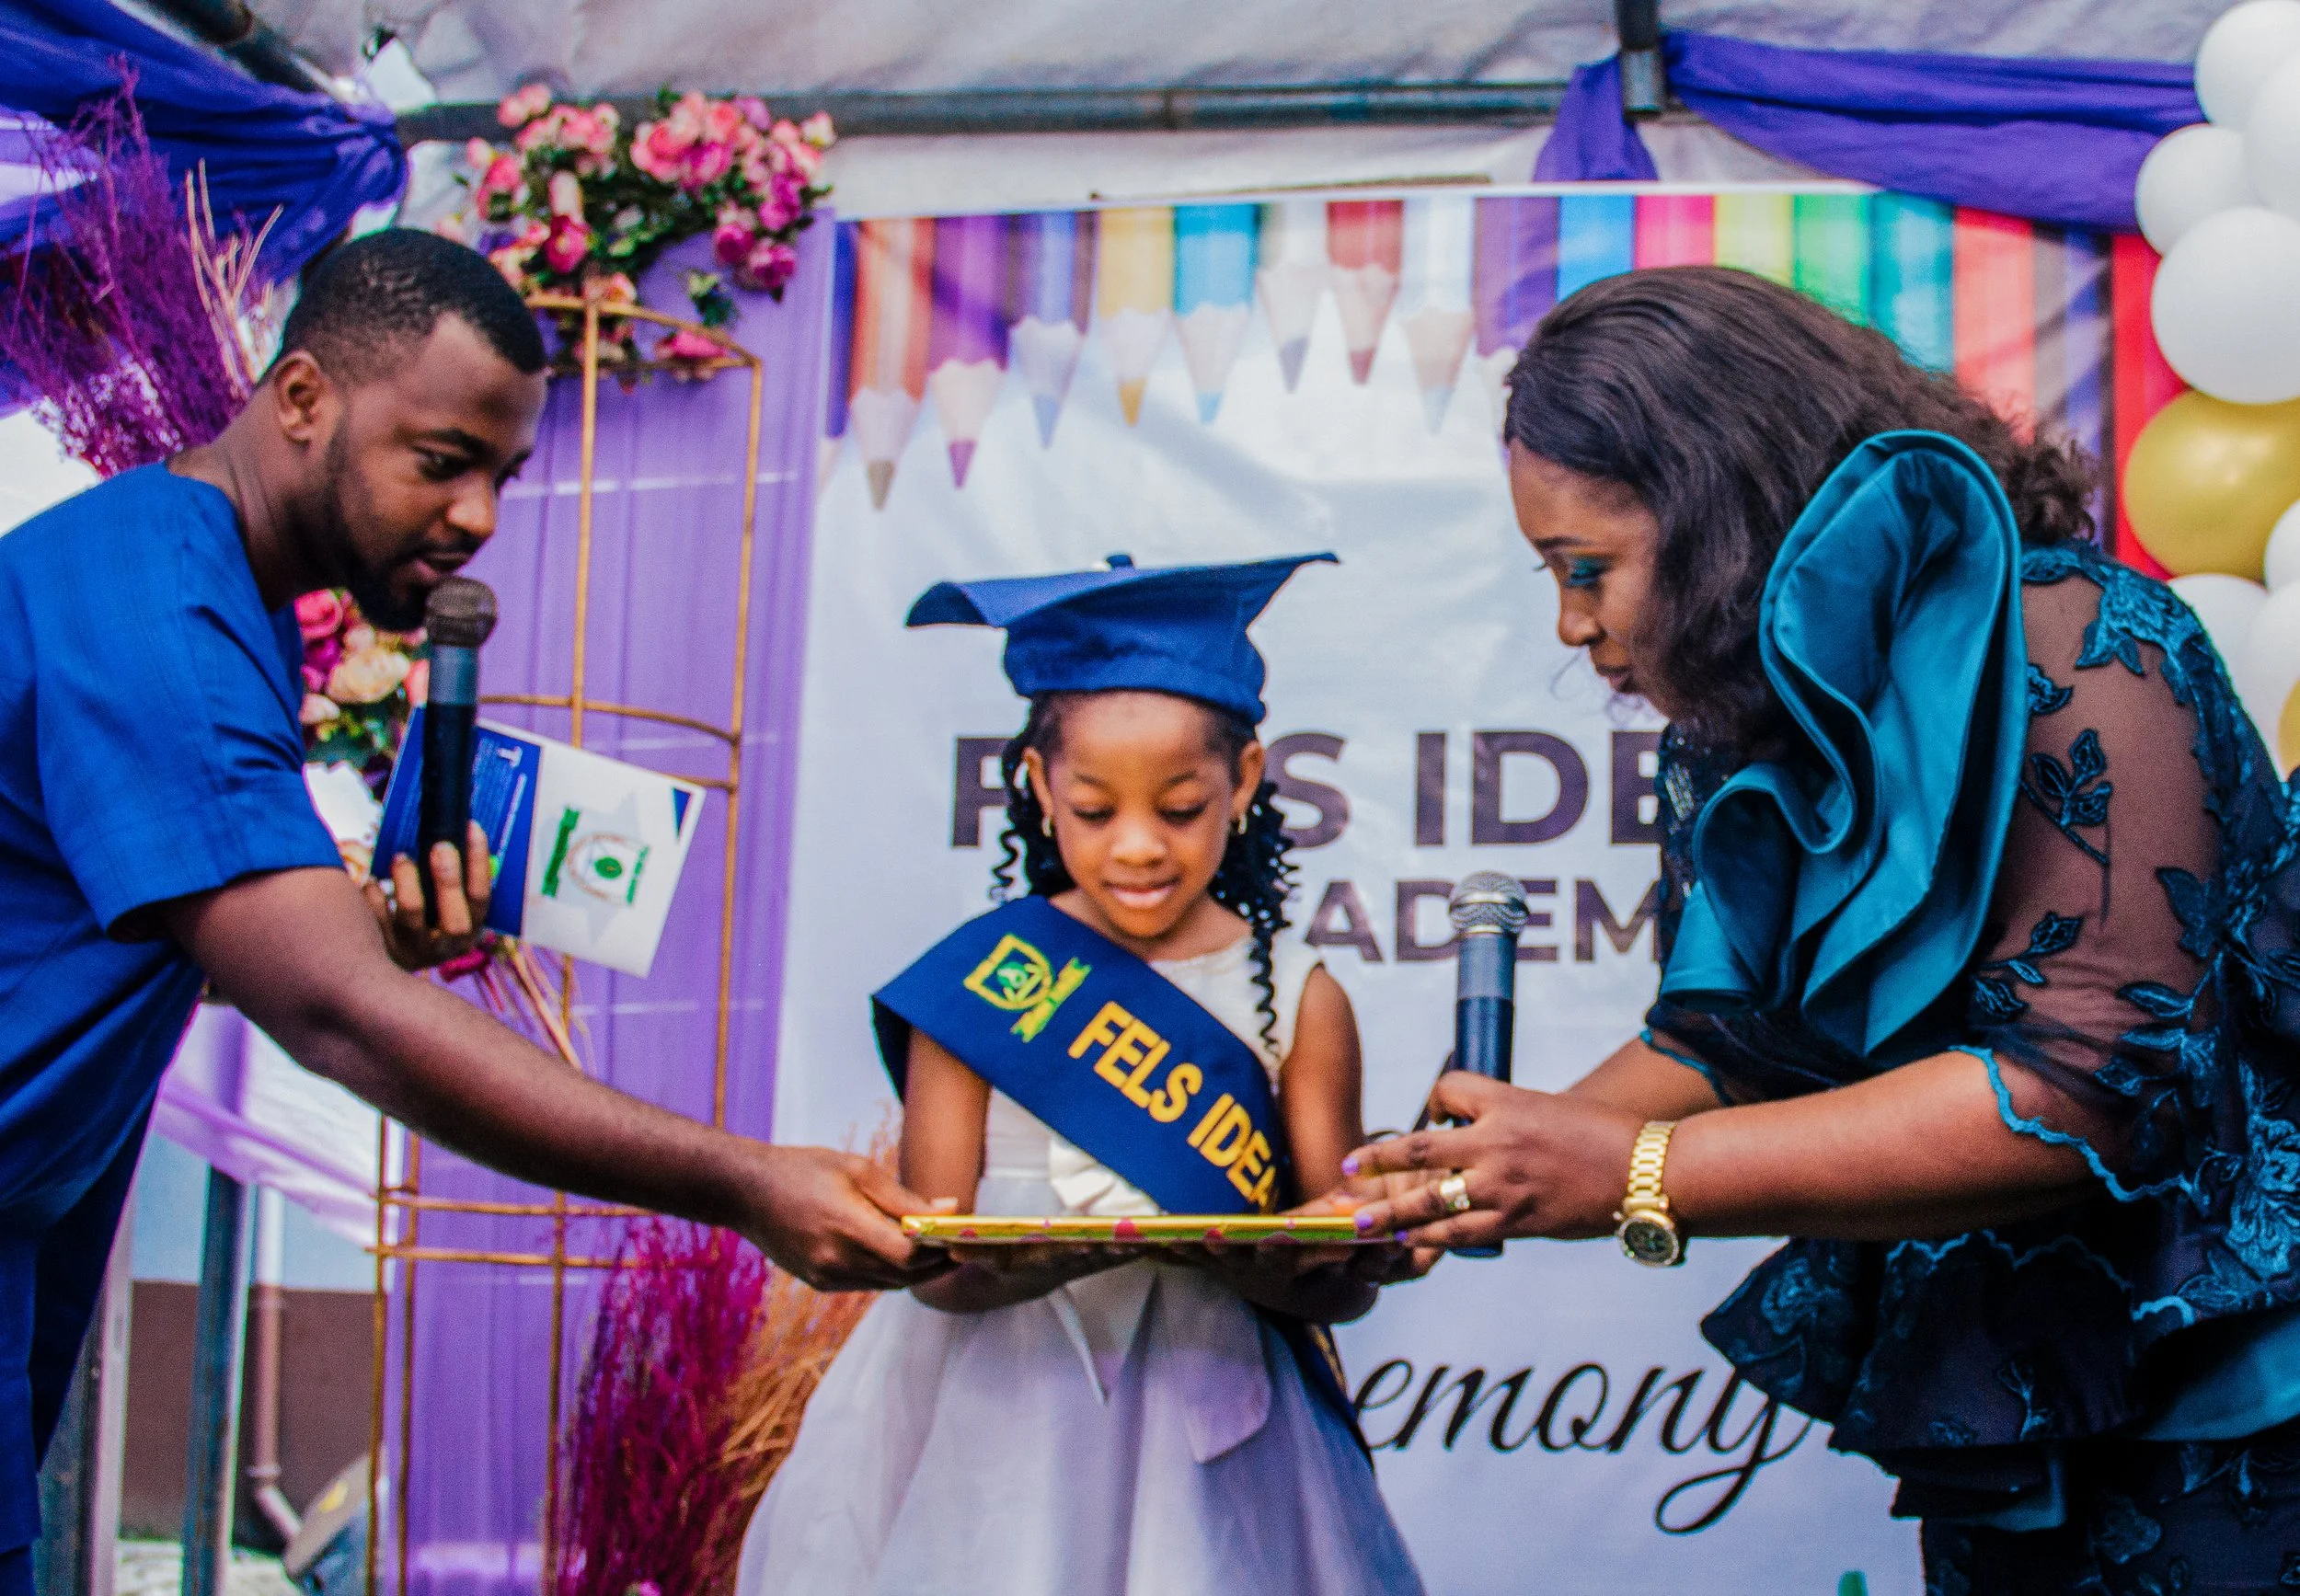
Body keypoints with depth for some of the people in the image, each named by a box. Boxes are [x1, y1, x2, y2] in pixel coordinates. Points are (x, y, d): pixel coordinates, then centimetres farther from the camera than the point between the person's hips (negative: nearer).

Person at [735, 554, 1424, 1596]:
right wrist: (1068, 1253, -27)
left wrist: (1231, 1256, -24)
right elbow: (935, 1267, -5)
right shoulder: (980, 980, -1)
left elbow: (1345, 1281, -1)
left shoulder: (1298, 1001, 0)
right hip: (996, 1430, 0)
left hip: (1209, 1436, 1)